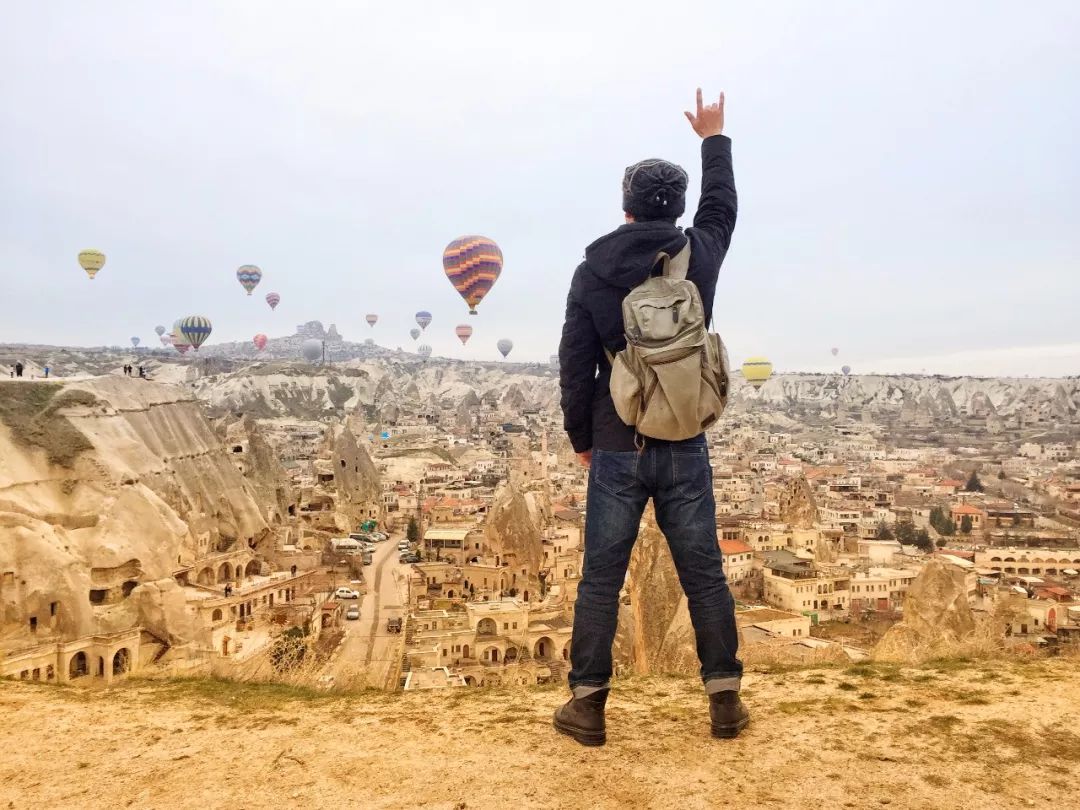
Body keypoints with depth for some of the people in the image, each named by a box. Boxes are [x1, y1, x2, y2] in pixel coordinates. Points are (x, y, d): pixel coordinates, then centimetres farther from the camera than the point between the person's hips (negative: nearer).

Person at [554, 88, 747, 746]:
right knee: (705, 575, 11)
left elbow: (574, 363, -3)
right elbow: (723, 207, 22)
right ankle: (726, 701, 20)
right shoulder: (698, 256, 0)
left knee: (601, 579, 7)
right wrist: (714, 136, 37)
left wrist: (581, 437, 10)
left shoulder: (593, 269, -4)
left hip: (617, 449, -1)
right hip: (684, 449, 2)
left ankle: (588, 706, 15)